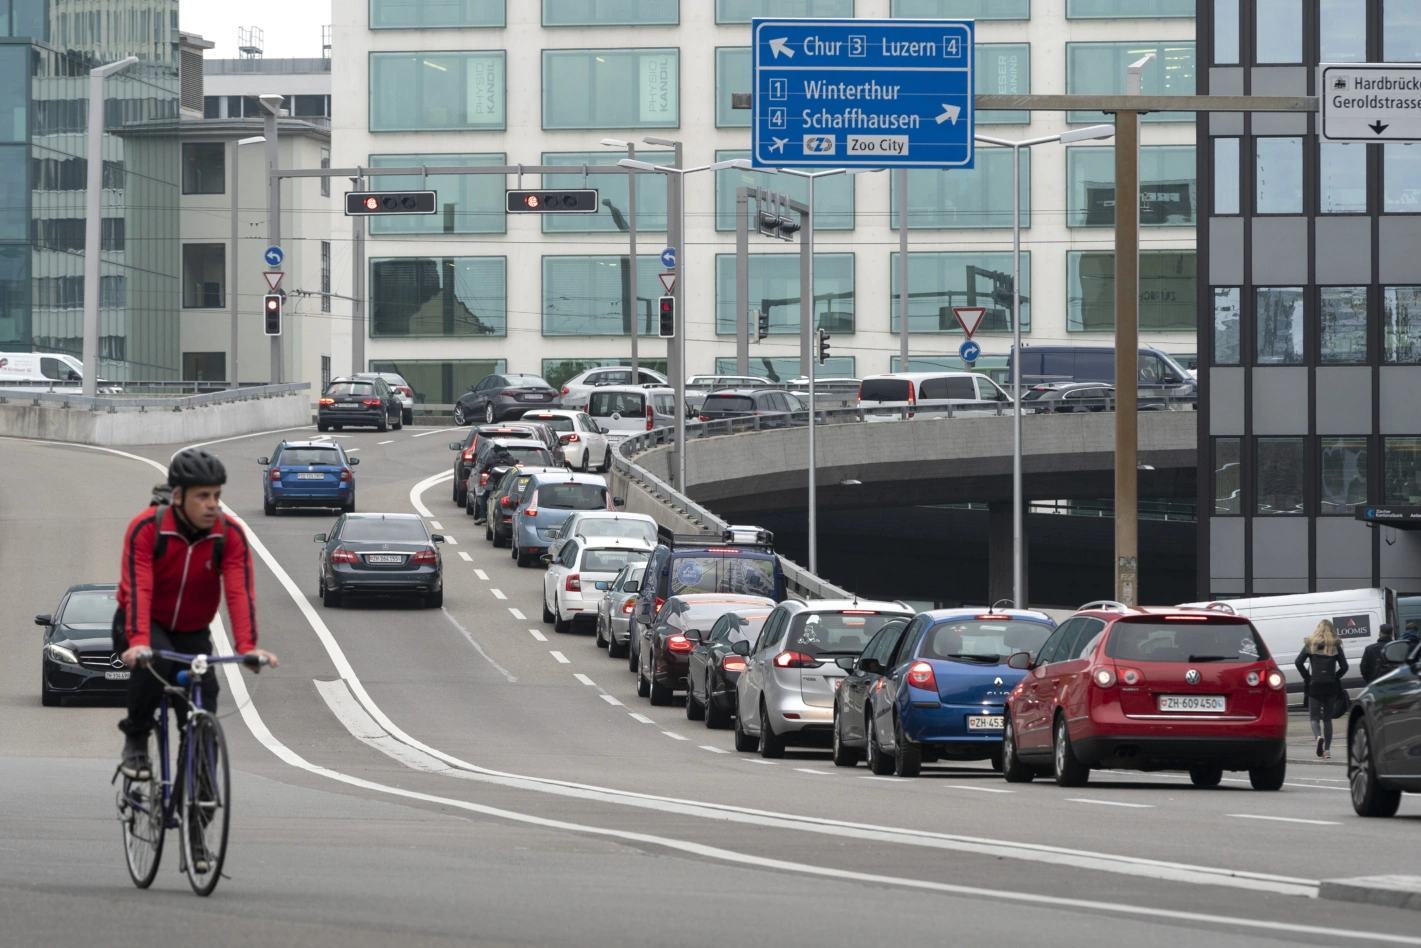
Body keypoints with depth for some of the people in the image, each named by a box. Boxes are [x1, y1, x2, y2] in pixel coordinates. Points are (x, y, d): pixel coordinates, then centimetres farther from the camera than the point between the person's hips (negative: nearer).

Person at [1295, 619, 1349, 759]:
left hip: (1315, 685, -2)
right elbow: (1344, 666, -4)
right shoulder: (1335, 646, 2)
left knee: (1314, 716, 2)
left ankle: (1318, 736, -28)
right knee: (1327, 717, 12)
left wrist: (1307, 677, 1)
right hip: (1331, 685, 2)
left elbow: (1299, 662, -8)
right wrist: (1335, 677, 7)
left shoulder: (1311, 644, 0)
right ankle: (1327, 749, 9)